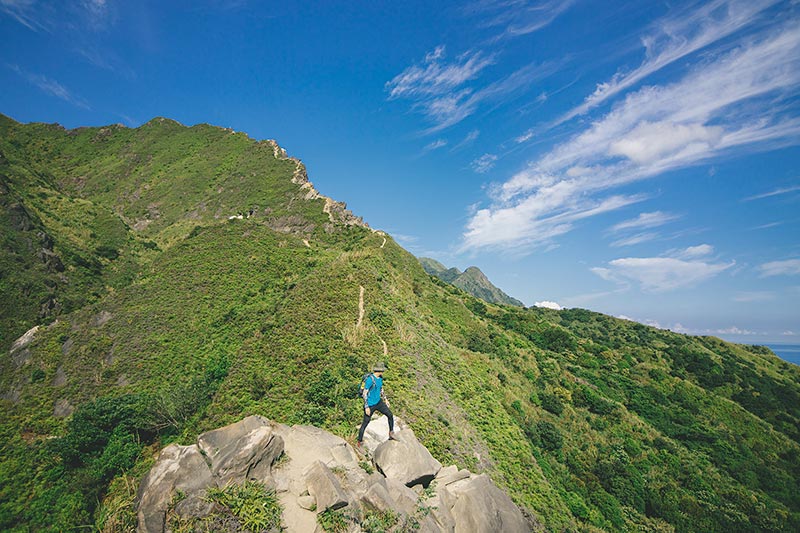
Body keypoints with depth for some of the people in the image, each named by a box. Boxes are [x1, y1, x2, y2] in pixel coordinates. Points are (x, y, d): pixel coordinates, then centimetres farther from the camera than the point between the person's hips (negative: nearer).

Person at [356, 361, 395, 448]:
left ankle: (391, 433, 20)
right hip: (370, 405, -7)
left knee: (390, 415, 1)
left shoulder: (380, 378, 1)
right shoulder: (369, 379, -25)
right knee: (365, 423, 3)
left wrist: (385, 400, 19)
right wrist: (366, 407, -23)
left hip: (379, 402, 7)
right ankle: (359, 443, 21)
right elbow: (364, 394, -23)